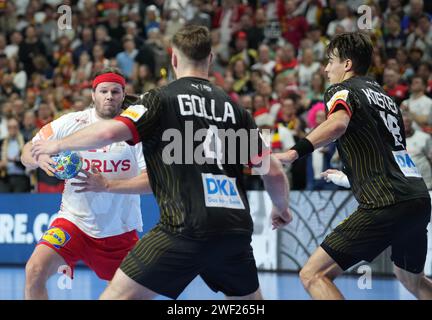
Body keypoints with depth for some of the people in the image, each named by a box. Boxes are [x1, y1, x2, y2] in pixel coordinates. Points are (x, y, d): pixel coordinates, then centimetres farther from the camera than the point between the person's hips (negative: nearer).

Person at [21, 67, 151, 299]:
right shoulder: (71, 123, -5)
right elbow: (27, 154, -1)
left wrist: (106, 185, -31)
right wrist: (39, 159, -26)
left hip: (120, 229, 0)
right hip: (74, 219, 0)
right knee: (35, 271, -21)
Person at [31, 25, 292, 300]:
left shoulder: (161, 98, 3)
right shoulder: (233, 107, 15)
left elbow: (109, 132, -11)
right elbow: (273, 171, 14)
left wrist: (57, 145, 6)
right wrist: (282, 208, 34)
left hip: (187, 227, -5)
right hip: (237, 230, 5)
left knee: (116, 296, 1)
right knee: (250, 302, 26)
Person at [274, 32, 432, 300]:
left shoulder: (342, 90, 1)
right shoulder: (384, 94, 24)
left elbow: (338, 124, -24)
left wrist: (294, 153, -32)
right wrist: (347, 176, 47)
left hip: (387, 205, -8)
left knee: (313, 275, -8)